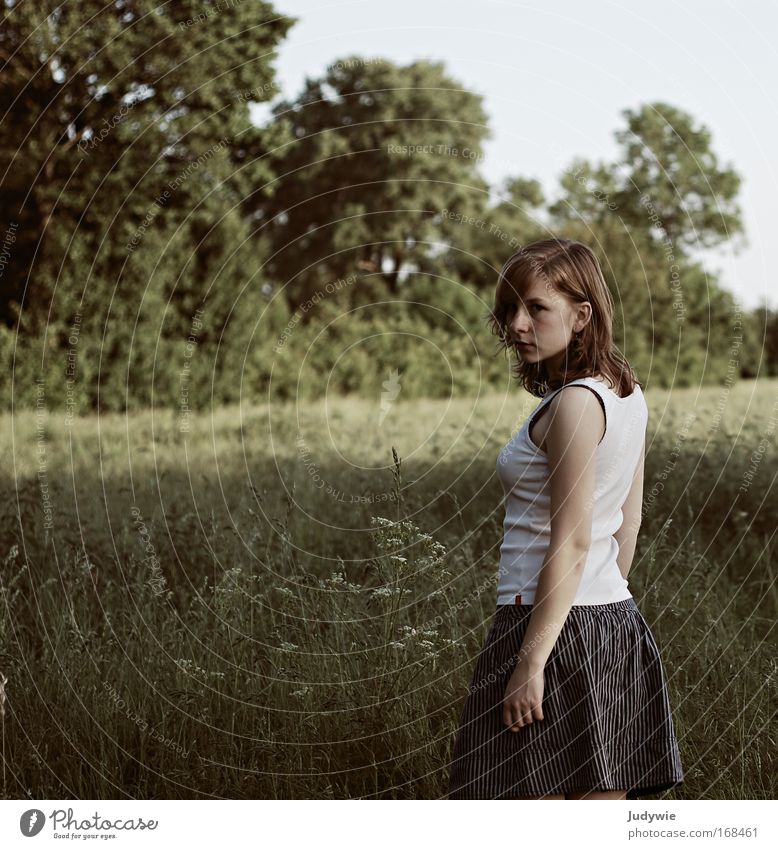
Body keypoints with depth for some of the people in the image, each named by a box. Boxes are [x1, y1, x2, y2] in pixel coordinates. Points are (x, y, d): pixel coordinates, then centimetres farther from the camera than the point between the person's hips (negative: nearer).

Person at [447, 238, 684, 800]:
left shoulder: (575, 403, -16)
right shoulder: (627, 394, 11)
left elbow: (571, 544, -20)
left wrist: (530, 661, -19)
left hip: (555, 625, -9)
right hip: (616, 617, 9)